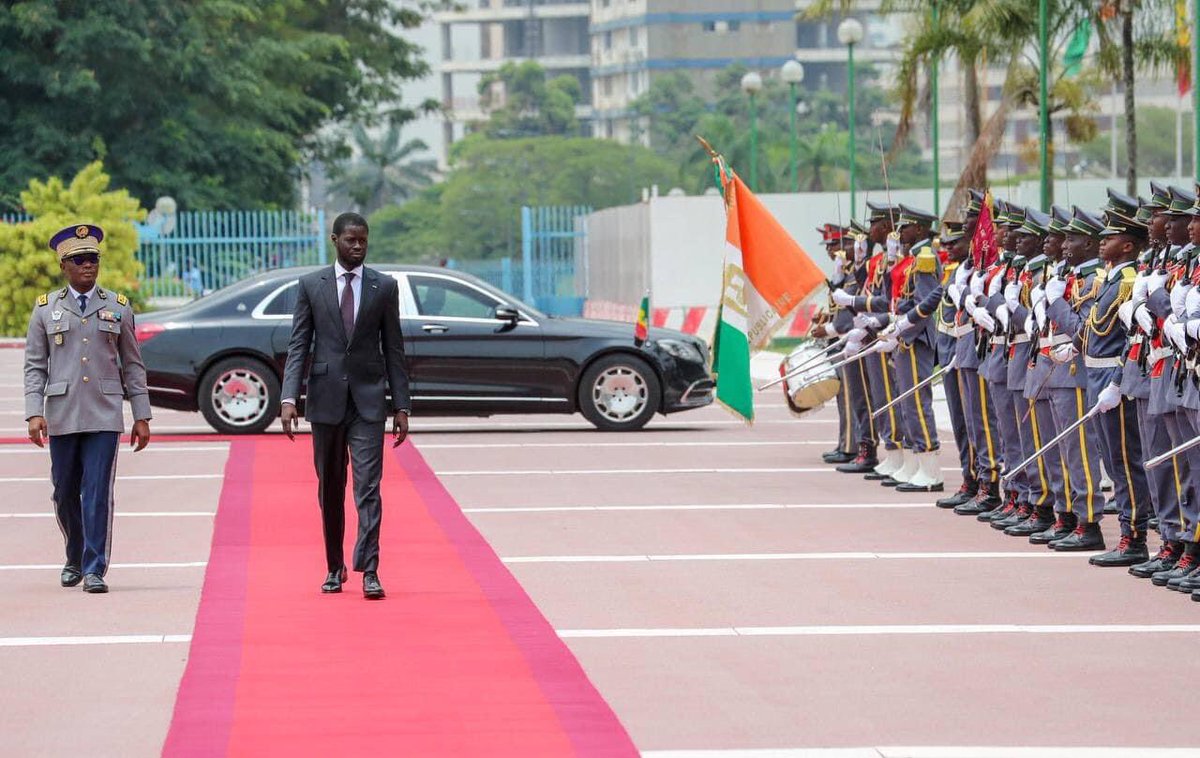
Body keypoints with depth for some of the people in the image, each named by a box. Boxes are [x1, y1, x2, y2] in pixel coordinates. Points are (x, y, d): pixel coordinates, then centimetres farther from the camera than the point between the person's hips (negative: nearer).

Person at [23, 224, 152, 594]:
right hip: (62, 417, 1)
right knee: (65, 493, 9)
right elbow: (34, 366, 5)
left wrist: (142, 417, 6)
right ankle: (74, 559, 29)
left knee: (98, 493, -8)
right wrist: (34, 413, -7)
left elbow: (133, 366, 10)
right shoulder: (46, 309, 7)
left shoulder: (118, 308, 8)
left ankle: (94, 570, -5)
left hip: (104, 418, -1)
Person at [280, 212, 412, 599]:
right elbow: (298, 345, 1)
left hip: (368, 400, -1)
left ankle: (369, 570, -14)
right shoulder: (311, 285, 4)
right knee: (330, 490, 10)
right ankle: (334, 568, 22)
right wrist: (289, 398, -10)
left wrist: (401, 406, 2)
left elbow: (394, 349, 5)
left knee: (368, 486, -10)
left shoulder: (385, 287, 4)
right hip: (325, 399, 1)